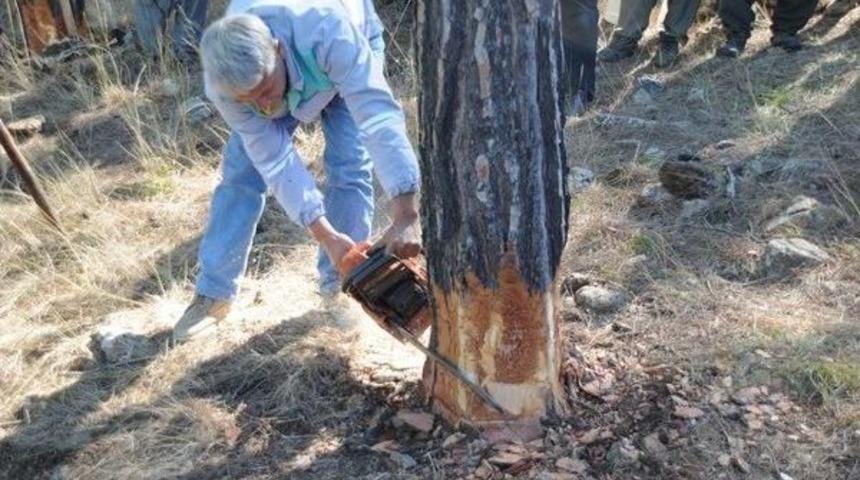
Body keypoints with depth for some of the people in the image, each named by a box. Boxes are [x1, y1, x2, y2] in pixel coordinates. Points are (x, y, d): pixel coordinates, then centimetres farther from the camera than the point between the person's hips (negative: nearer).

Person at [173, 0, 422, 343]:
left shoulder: (328, 31, -49)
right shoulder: (225, 83, -36)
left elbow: (379, 116, -53)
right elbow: (275, 160, -32)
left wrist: (406, 218, -59)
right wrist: (326, 236, -38)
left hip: (347, 56, -1)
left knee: (350, 166, -16)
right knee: (242, 167, -6)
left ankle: (339, 287, 0)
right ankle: (214, 294, 4)